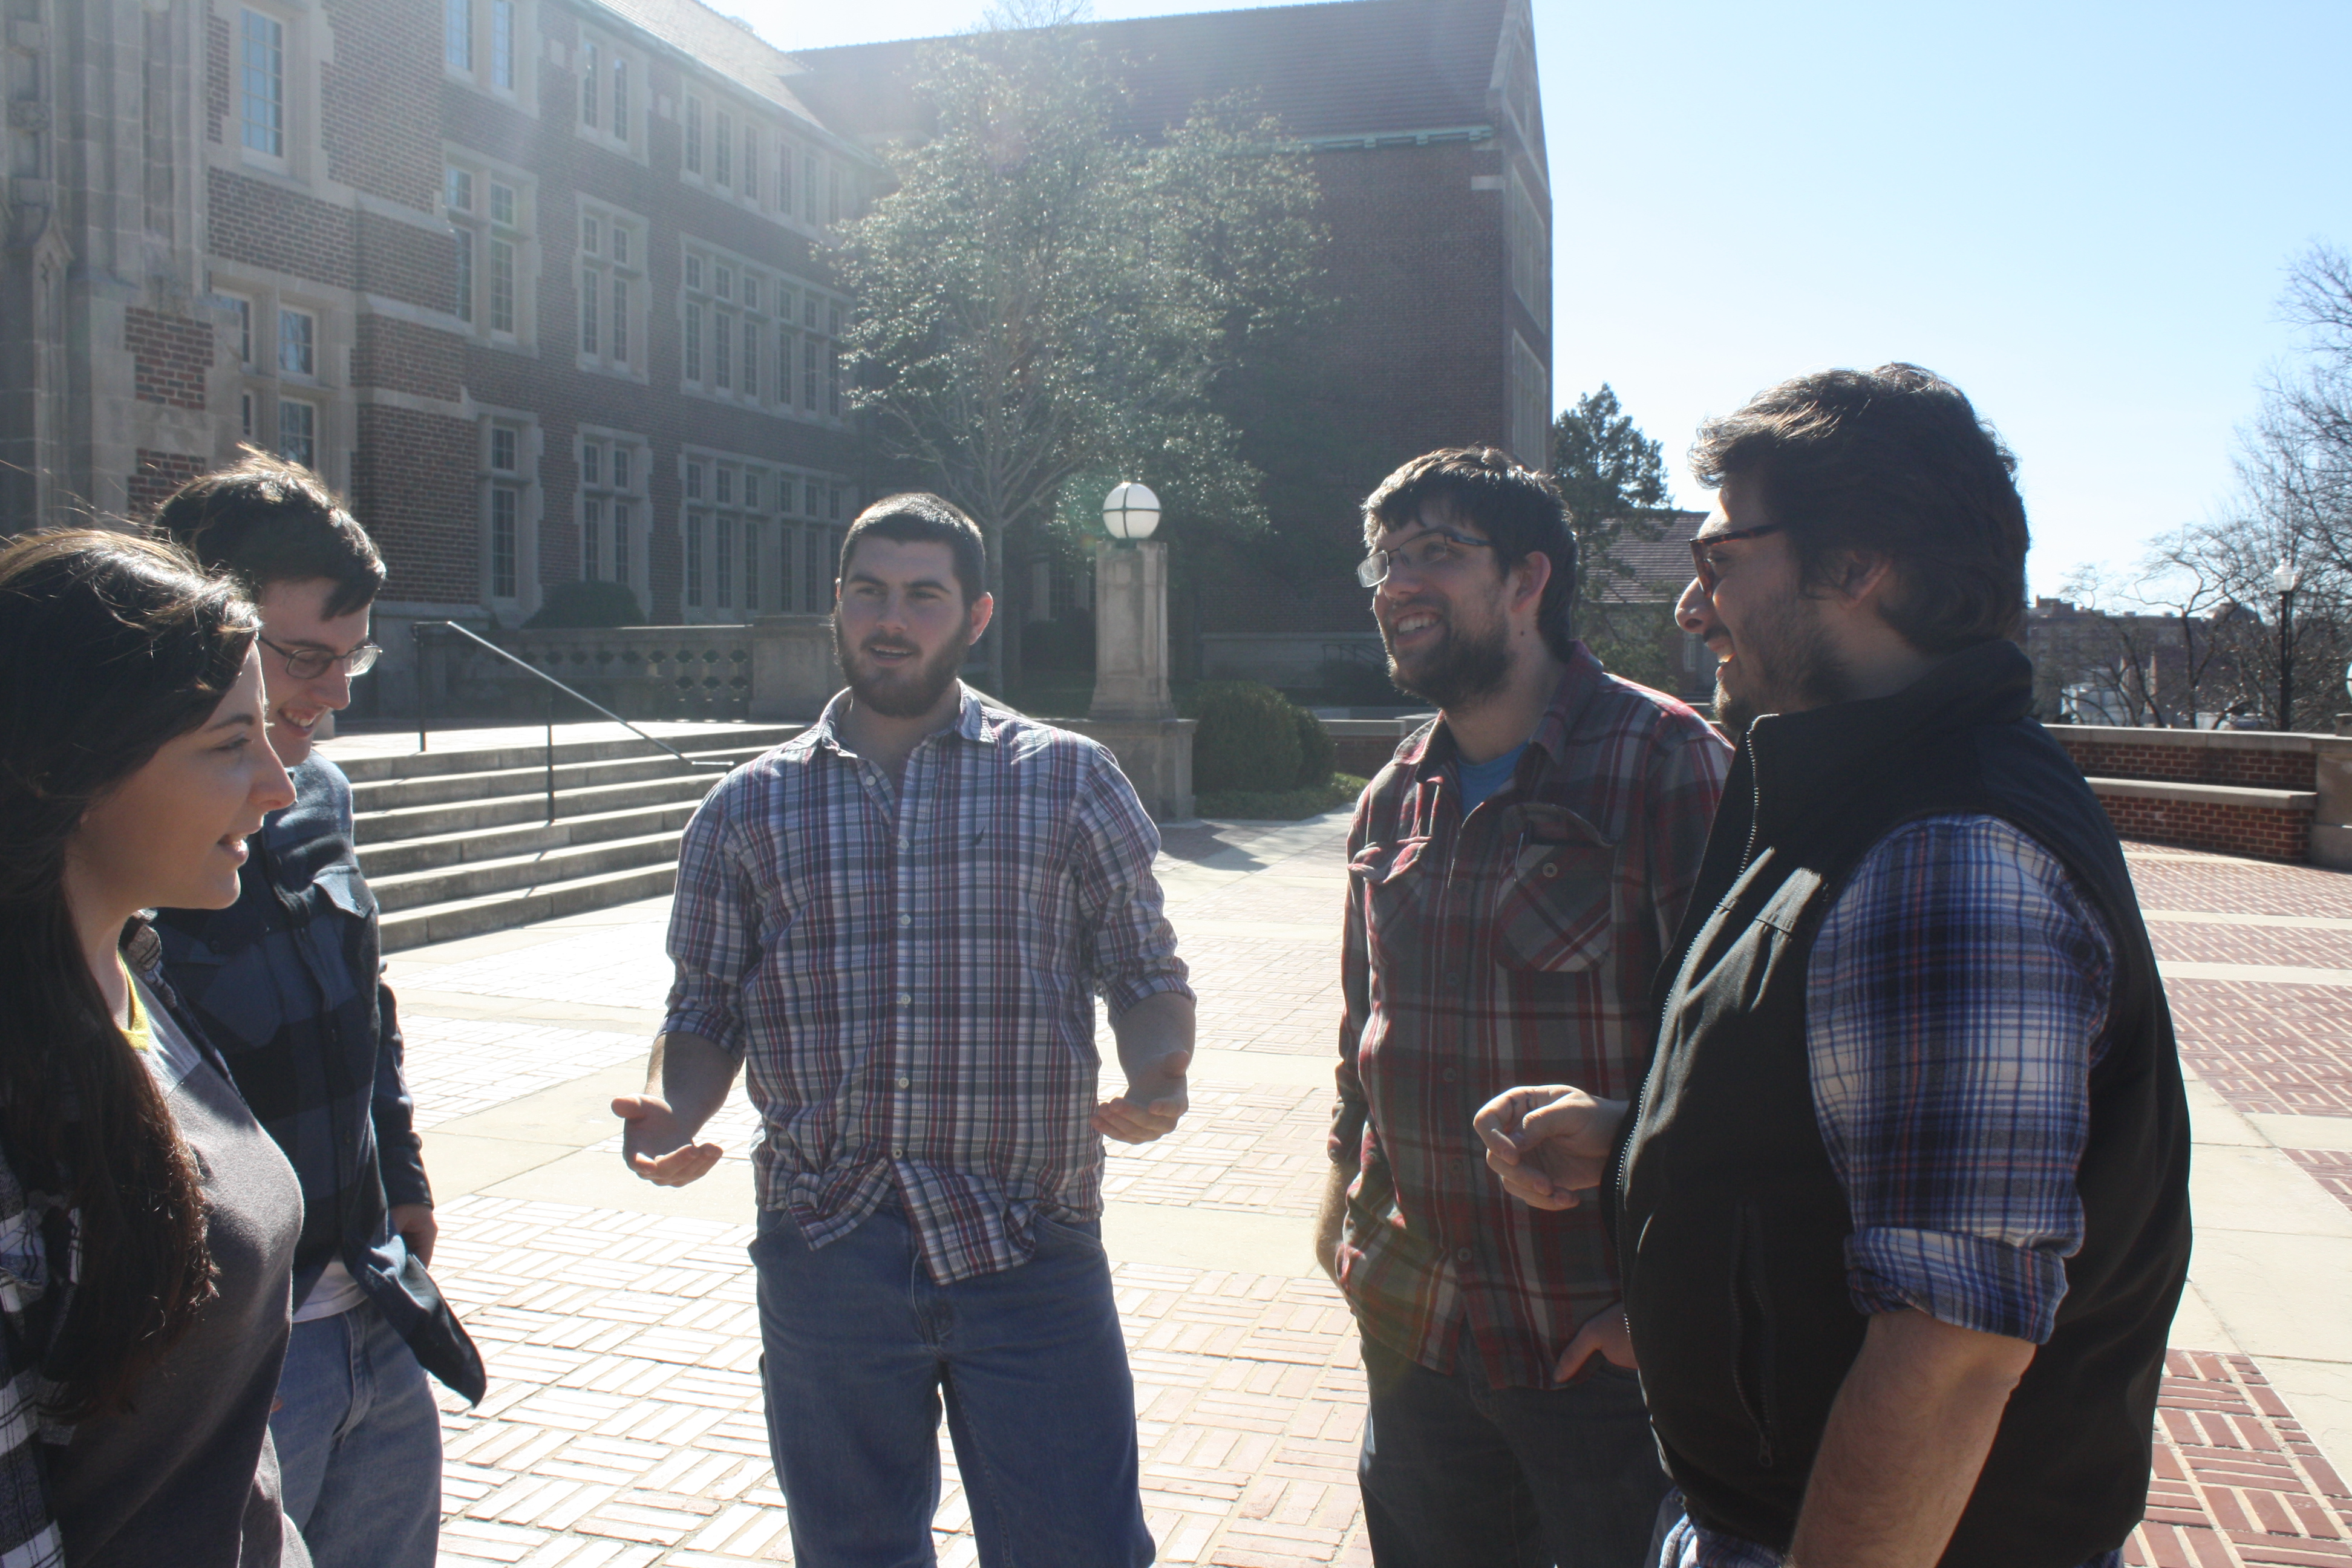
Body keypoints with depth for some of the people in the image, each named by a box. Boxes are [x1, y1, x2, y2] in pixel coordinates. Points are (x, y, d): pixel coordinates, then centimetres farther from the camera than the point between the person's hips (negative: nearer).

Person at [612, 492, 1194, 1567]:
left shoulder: (1069, 780, 4)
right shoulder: (747, 810, 9)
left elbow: (1148, 976, 5)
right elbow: (706, 1012, 12)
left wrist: (1156, 1076, -15)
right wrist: (673, 1113, -8)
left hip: (1029, 1245, -2)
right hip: (824, 1249, 2)